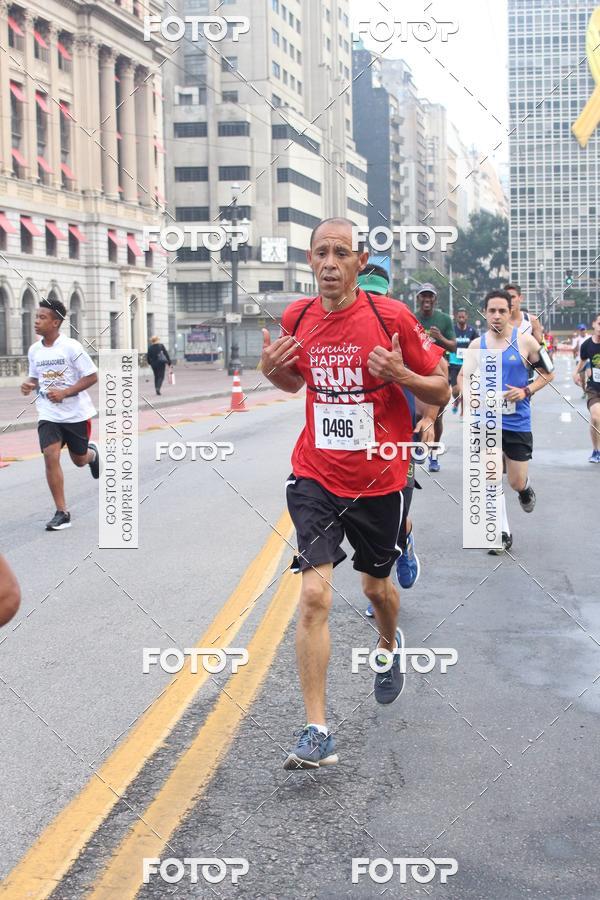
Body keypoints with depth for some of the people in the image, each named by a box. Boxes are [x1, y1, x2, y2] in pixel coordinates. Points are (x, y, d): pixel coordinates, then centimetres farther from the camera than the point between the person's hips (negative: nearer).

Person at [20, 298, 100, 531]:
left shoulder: (71, 347, -15)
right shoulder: (34, 350, 1)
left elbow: (92, 377, -12)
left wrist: (64, 392, -22)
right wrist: (29, 385, -7)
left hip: (76, 413, -3)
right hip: (48, 414, 3)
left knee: (79, 460, 12)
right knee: (50, 457, -16)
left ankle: (92, 453, 52)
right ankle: (62, 512, -8)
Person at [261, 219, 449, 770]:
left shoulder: (391, 316, -11)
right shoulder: (297, 318, -1)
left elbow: (441, 391, -4)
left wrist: (401, 375, -23)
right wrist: (274, 370, -3)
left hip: (380, 480, -1)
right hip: (316, 477, 1)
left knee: (377, 586, 19)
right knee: (314, 593, -13)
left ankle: (390, 646, 56)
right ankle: (317, 733, -8)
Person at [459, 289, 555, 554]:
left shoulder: (525, 341, -8)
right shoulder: (477, 344, 0)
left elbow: (548, 373, 0)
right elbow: (463, 375, 14)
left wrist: (526, 391, -14)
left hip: (518, 422, -2)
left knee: (517, 483, 5)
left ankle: (526, 487, 43)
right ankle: (503, 534, 9)